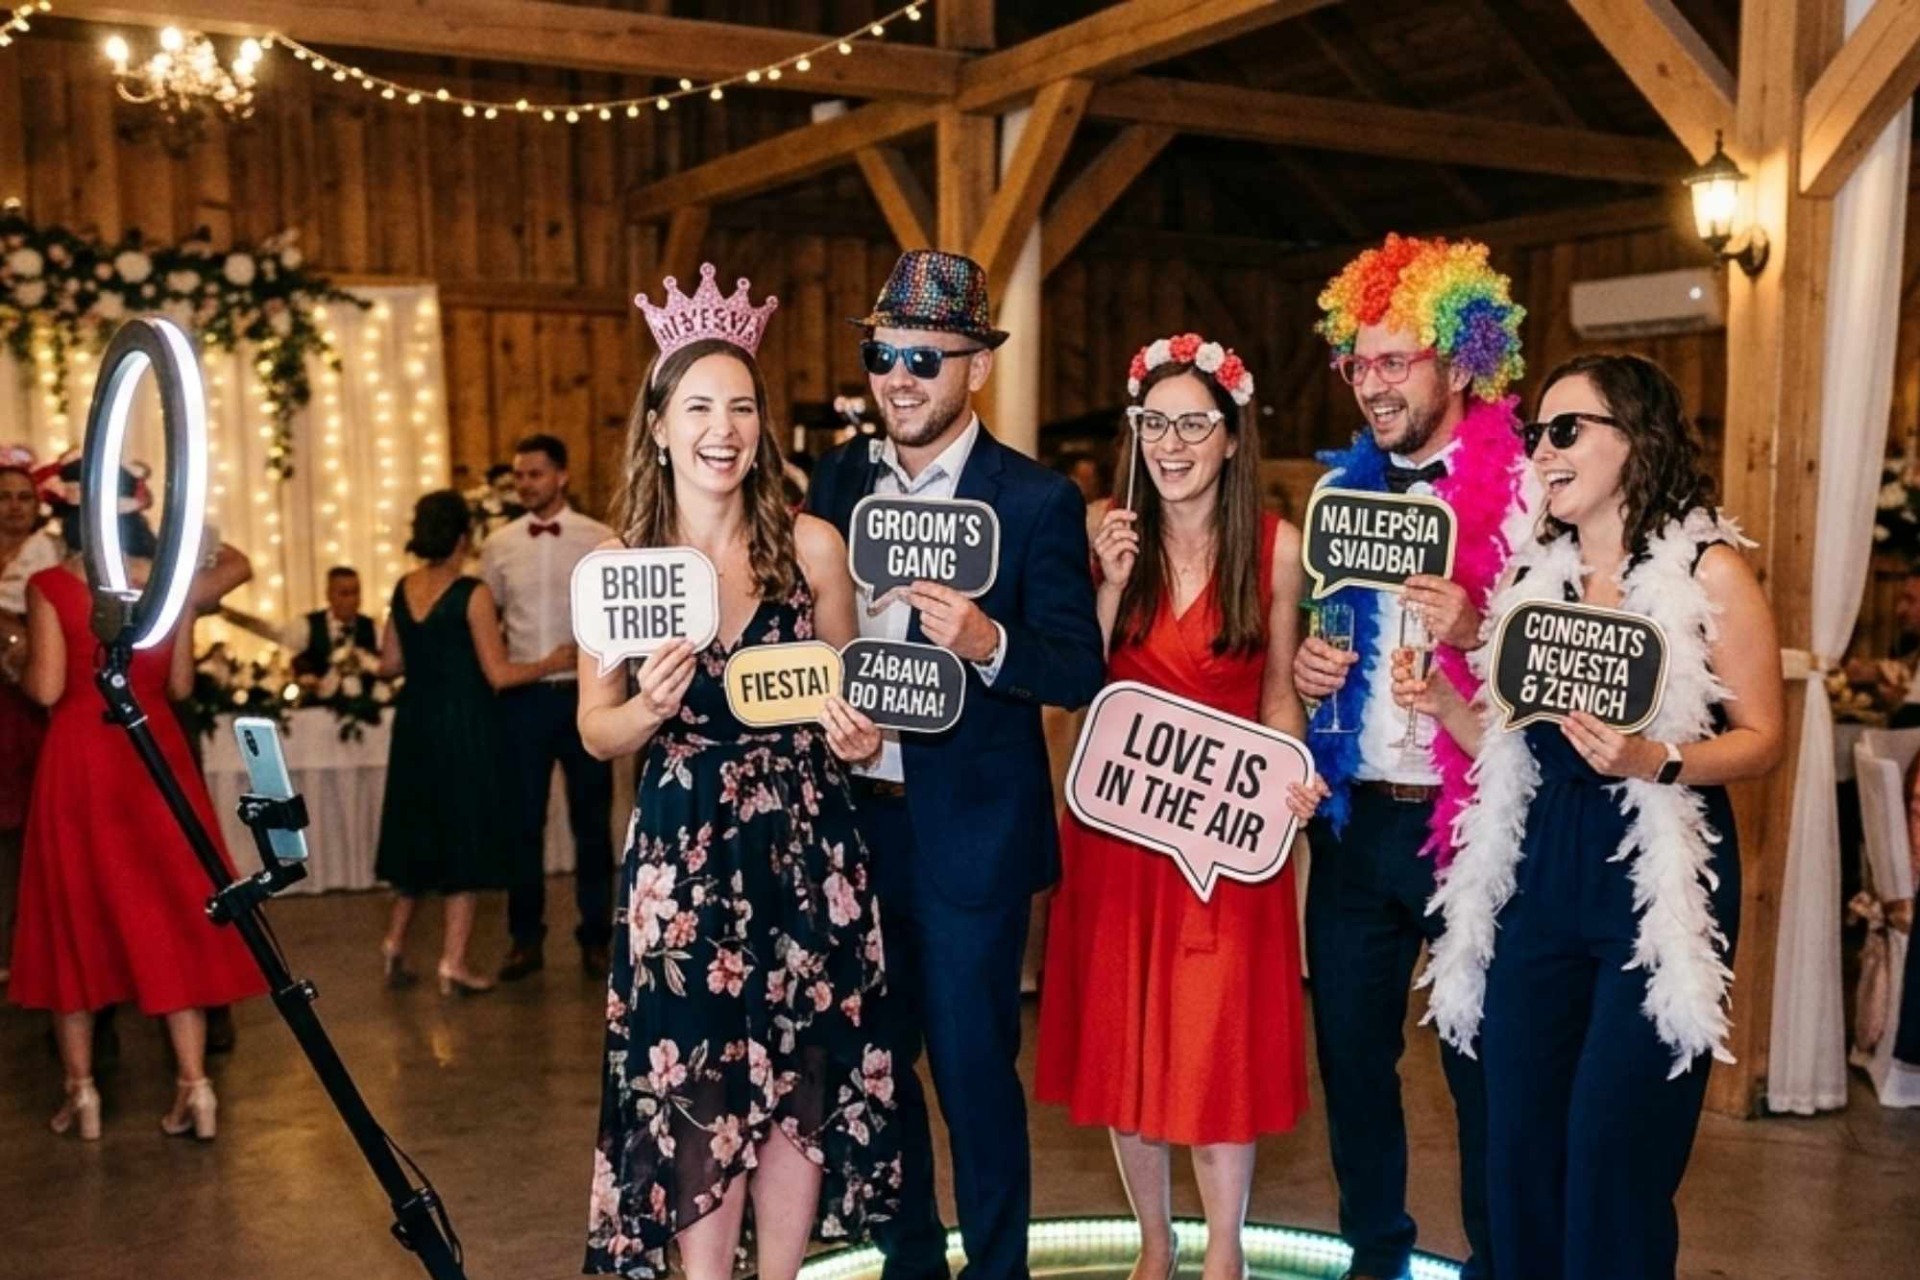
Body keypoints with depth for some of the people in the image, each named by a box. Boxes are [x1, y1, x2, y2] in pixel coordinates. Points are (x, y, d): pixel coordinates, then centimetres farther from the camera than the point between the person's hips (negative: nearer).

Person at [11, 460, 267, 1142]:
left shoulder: (50, 586, -9)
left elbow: (45, 688, -11)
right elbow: (181, 684, 6)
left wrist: (15, 668, 9)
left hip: (79, 759, -2)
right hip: (155, 755, 2)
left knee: (74, 916, 11)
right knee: (170, 915, 8)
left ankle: (82, 1092, 17)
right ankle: (194, 1085, 6)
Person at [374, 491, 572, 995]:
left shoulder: (403, 590, 3)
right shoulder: (472, 594, -15)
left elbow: (389, 664, 9)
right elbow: (498, 674, -15)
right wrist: (551, 662, -2)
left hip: (415, 724, 6)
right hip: (464, 726, -6)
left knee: (421, 830, 20)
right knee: (464, 834, 3)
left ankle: (396, 940, 22)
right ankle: (453, 963, 6)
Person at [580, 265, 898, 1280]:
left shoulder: (812, 546, -2)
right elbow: (593, 730, 3)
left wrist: (855, 731, -12)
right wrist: (648, 711, -18)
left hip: (806, 851, 1)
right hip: (681, 857, -1)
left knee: (800, 1085, 9)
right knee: (692, 1099, 5)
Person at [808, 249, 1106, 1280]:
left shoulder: (1037, 499, -9)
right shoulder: (836, 478, 5)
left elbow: (1079, 670, -12)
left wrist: (988, 642, -29)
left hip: (968, 831, -5)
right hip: (853, 816, 5)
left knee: (973, 1067, 5)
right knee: (875, 1059, 17)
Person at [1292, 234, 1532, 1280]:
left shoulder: (1526, 490, -7)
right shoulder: (1343, 486, 9)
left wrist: (1478, 631, -26)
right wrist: (1306, 666, -2)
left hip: (1471, 820, -5)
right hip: (1354, 819, 5)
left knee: (1482, 1059, 7)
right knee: (1350, 1048, 14)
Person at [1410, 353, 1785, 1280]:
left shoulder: (1709, 570, -3)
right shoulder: (1533, 576, 11)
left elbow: (1764, 737, -4)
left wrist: (1654, 761, -21)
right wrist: (1442, 705, -3)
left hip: (1661, 880, -5)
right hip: (1539, 875, 5)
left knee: (1614, 1152, -3)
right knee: (1519, 1144, 8)